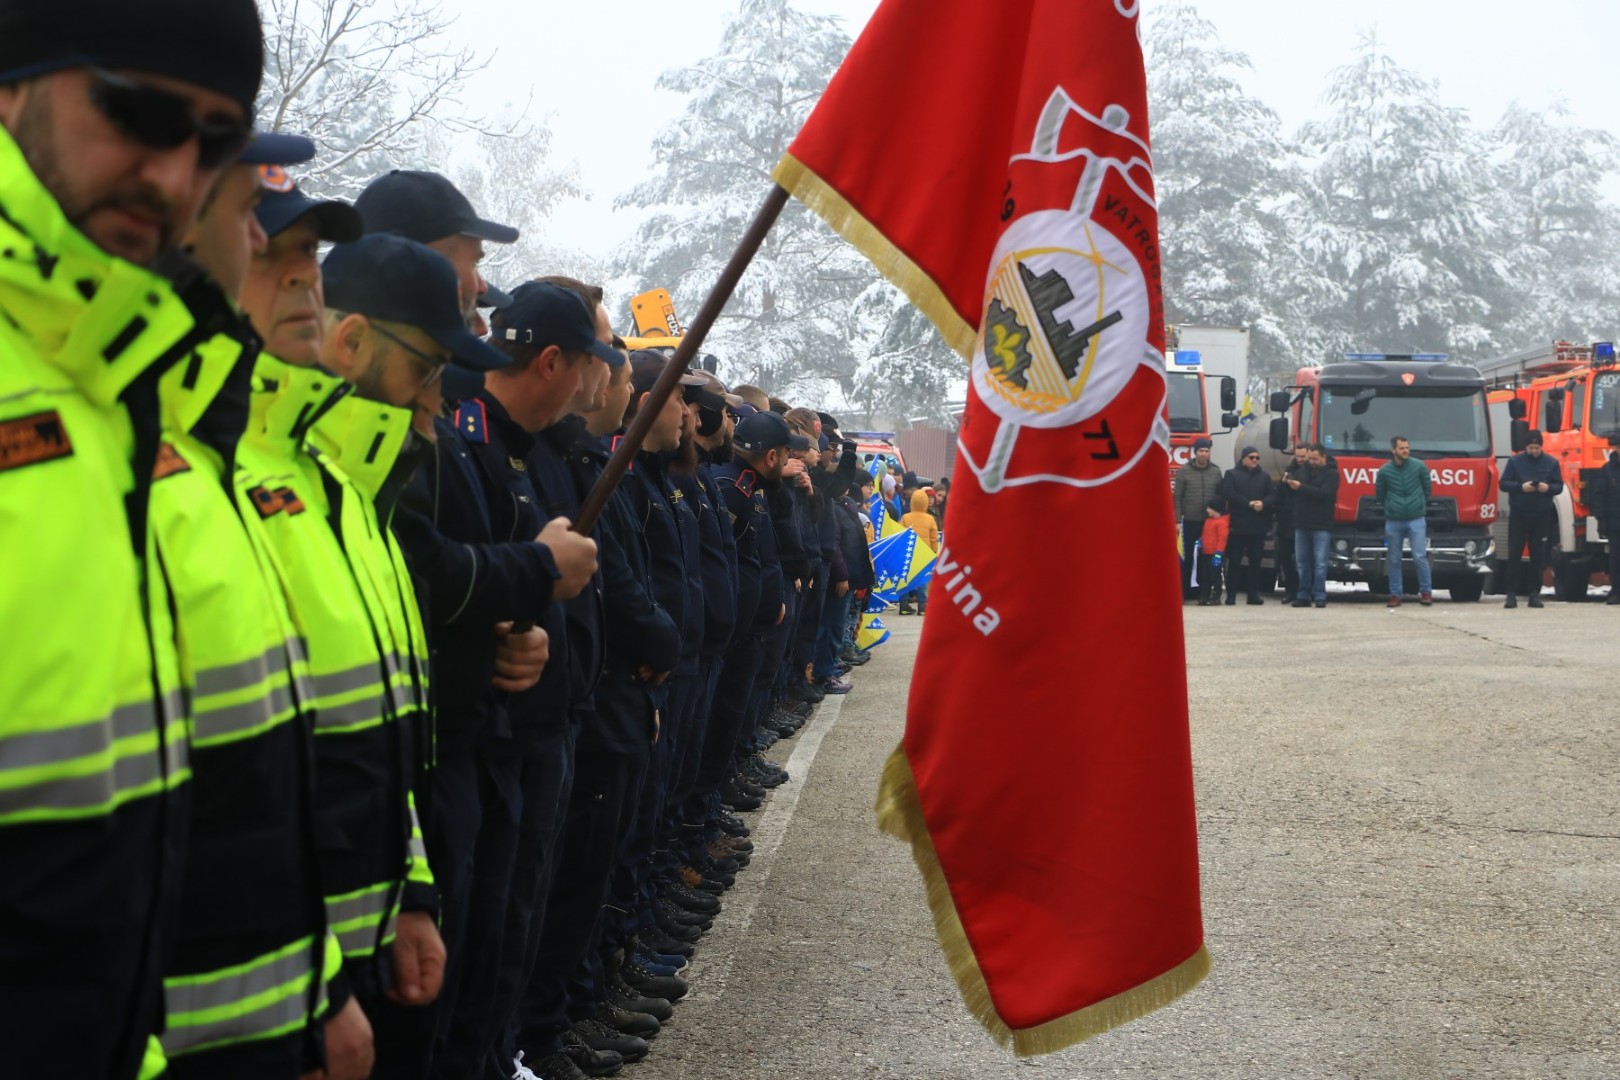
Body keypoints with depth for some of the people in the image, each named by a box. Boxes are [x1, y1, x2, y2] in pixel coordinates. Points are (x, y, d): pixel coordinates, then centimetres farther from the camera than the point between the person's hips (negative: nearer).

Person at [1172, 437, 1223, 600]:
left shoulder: (1216, 471, 6)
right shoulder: (1184, 471, -1)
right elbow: (1177, 497, -2)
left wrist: (1214, 509, -3)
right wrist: (1177, 520, -7)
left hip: (1210, 522, 2)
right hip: (1189, 521, -2)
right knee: (1187, 557, 2)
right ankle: (1185, 590, 7)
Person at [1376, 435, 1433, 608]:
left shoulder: (1419, 466, -2)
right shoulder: (1384, 470, -2)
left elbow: (1427, 489, 10)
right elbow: (1379, 495, 11)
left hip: (1416, 520, -1)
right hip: (1393, 522, 1)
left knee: (1420, 557, -6)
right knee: (1394, 560, 5)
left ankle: (1426, 592, 3)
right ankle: (1395, 595, 11)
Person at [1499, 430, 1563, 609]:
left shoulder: (1551, 463, 6)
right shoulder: (1515, 461, 3)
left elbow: (1559, 486, 8)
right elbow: (1503, 484, 1)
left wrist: (1548, 488, -13)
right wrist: (1521, 487, -15)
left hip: (1542, 515, 1)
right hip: (1518, 515, -1)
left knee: (1538, 556, 2)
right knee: (1513, 554, -4)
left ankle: (1534, 593, 9)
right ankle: (1511, 593, -3)